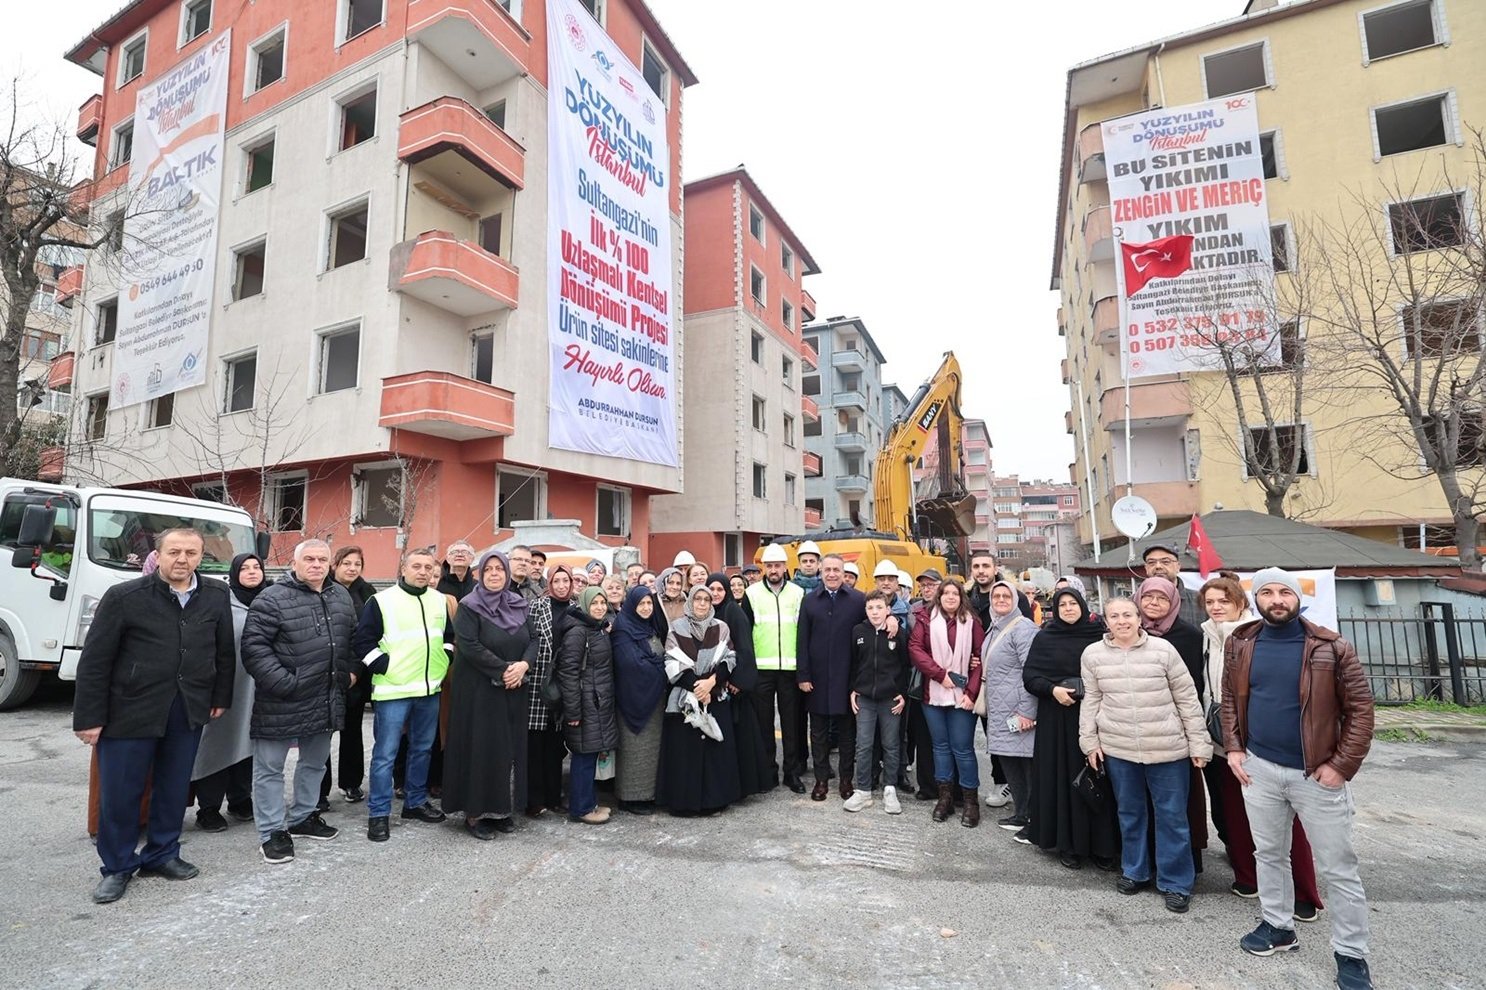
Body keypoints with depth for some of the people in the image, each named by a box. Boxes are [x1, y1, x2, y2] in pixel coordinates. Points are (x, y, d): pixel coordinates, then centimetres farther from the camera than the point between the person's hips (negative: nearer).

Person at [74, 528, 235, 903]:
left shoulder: (216, 596, -1)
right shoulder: (124, 597, -10)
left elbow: (224, 651, 7)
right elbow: (95, 660, -7)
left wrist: (221, 698, 9)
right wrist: (89, 717, -7)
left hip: (188, 711, 3)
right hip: (130, 710, -3)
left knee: (174, 788, 14)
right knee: (120, 792, 8)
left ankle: (162, 855, 31)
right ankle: (117, 866, 27)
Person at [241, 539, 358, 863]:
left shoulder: (341, 596, 8)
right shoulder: (272, 599, -13)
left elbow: (352, 638, 19)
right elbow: (254, 646, -17)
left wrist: (350, 670, 9)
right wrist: (282, 682, -22)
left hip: (326, 699, 6)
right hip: (281, 700, -6)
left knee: (315, 762, 19)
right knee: (270, 767, 6)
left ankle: (303, 817, 37)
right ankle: (272, 832, 19)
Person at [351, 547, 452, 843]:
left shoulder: (440, 601, 9)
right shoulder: (382, 600, -7)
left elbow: (449, 636, 19)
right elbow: (364, 642, -7)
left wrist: (443, 663, 6)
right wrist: (386, 668, -12)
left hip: (430, 689, 5)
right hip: (393, 690, -5)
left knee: (423, 749, 14)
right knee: (385, 753, 0)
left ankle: (415, 802, 28)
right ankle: (379, 813, 13)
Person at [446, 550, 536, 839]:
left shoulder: (520, 605, 8)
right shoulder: (469, 607, -7)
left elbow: (532, 640, 6)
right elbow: (469, 646, -17)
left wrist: (523, 665, -14)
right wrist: (503, 669, -19)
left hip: (514, 691, 5)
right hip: (478, 690, -5)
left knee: (511, 747, 9)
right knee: (481, 748, -1)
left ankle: (503, 809, 21)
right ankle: (475, 813, 12)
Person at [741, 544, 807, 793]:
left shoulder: (798, 593, 5)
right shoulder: (752, 594, 2)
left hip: (790, 668, 1)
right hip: (761, 668, 0)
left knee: (791, 721, 6)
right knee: (764, 721, 6)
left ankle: (792, 772, 17)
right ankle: (767, 771, 19)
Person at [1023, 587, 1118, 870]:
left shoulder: (1099, 636, 3)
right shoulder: (1044, 638, 3)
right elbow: (1029, 675, 0)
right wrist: (1052, 689, -15)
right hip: (1057, 718, 0)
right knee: (1063, 778, 3)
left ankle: (1101, 846, 16)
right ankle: (1068, 844, 13)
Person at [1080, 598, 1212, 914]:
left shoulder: (1163, 649, -8)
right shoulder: (1093, 654, -2)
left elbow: (1187, 698, -2)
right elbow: (1091, 701, 6)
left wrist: (1198, 743, -2)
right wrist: (1089, 741, 5)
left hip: (1167, 747, -2)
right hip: (1117, 748, 2)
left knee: (1172, 815, 8)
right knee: (1129, 812, 16)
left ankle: (1176, 882, 25)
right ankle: (1135, 871, 34)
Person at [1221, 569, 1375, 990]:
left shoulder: (1331, 647, -10)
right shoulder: (1240, 644, -1)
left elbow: (1360, 707, -8)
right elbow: (1230, 698, 9)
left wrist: (1342, 765, -12)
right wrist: (1234, 748, 1)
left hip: (1316, 774, -3)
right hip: (1259, 768, 3)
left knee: (1337, 868, 8)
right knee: (1268, 853, 17)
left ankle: (1351, 954, 25)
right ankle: (1278, 926, 35)